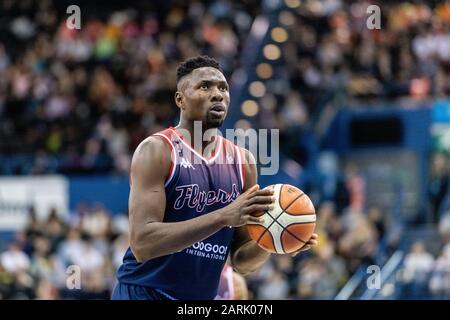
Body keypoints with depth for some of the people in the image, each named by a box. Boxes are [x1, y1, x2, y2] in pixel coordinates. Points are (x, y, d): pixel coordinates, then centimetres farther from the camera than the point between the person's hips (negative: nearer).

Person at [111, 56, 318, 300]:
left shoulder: (243, 161, 5)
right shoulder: (156, 150, -10)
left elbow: (240, 262, 10)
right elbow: (142, 244, -21)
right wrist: (223, 217, -26)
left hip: (202, 298, 5)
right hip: (144, 292, -5)